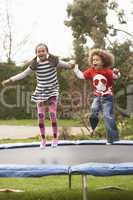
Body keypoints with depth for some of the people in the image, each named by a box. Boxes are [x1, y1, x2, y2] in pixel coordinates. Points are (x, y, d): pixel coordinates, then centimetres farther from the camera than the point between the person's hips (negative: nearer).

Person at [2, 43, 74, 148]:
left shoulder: (53, 60, -9)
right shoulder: (34, 64, -4)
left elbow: (66, 65, 1)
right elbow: (23, 74, 4)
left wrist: (70, 65, -22)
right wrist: (10, 80, 1)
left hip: (53, 90, -2)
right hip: (40, 91, 2)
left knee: (53, 114, -9)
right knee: (40, 116, -1)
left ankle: (55, 138, 5)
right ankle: (43, 139, 12)